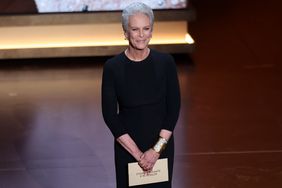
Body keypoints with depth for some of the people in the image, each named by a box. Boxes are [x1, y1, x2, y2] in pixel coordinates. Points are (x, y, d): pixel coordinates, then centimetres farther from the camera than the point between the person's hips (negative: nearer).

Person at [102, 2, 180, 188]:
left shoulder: (165, 62, -7)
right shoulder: (112, 67, -10)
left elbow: (174, 107, -5)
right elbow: (110, 114, -10)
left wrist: (157, 148, -13)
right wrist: (137, 153, -14)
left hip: (162, 145, 1)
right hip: (127, 147, -1)